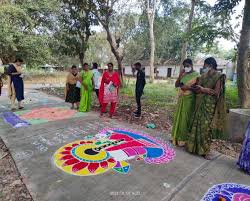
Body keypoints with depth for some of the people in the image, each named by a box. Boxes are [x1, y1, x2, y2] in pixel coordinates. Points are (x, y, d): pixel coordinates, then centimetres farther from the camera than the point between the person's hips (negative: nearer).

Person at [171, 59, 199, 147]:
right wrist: (180, 75, -6)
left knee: (186, 119, -2)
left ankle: (184, 139, 9)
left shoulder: (196, 75, -7)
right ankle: (177, 137, 22)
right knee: (179, 117, 11)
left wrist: (186, 87, -7)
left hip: (189, 99, -7)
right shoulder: (183, 75, 12)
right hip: (181, 99, 7)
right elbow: (176, 85, 5)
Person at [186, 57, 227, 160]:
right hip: (200, 104, 6)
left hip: (209, 106, -6)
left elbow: (216, 92, -15)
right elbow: (197, 88, 6)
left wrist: (203, 89, -9)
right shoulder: (203, 76, 11)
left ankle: (205, 150, 12)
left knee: (206, 127, -2)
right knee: (197, 125, 9)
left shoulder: (218, 76, -7)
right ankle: (195, 146, 22)